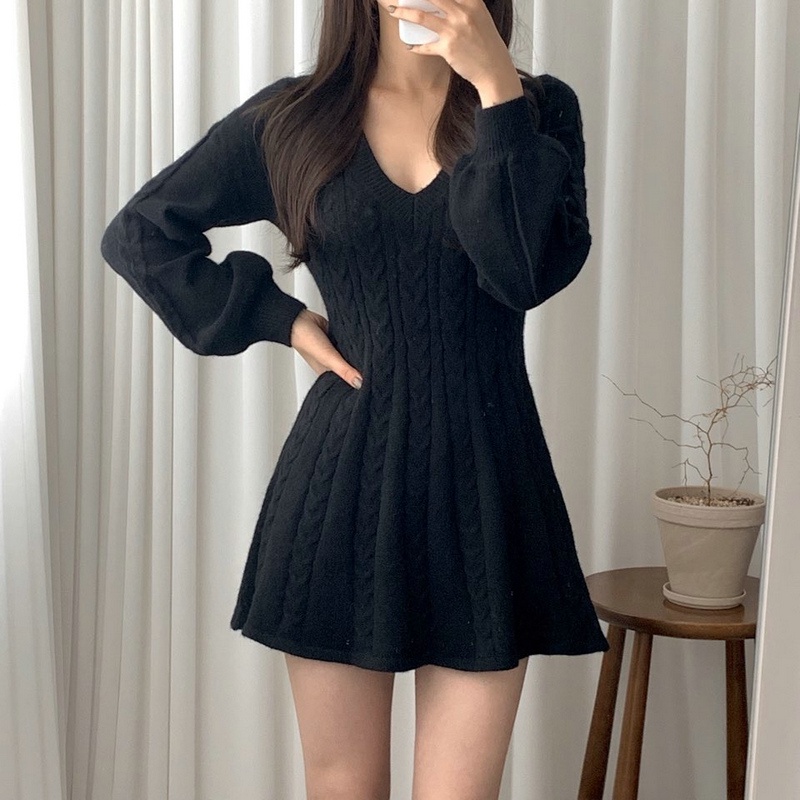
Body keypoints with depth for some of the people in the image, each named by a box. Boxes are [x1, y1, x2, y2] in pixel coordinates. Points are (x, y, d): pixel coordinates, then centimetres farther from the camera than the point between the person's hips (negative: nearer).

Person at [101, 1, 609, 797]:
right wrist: (279, 319, 2)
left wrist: (498, 89, -18)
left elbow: (533, 271, -14)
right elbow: (138, 233, 11)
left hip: (483, 477, 0)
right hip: (344, 474, 1)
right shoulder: (292, 120, 4)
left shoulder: (538, 108, 3)